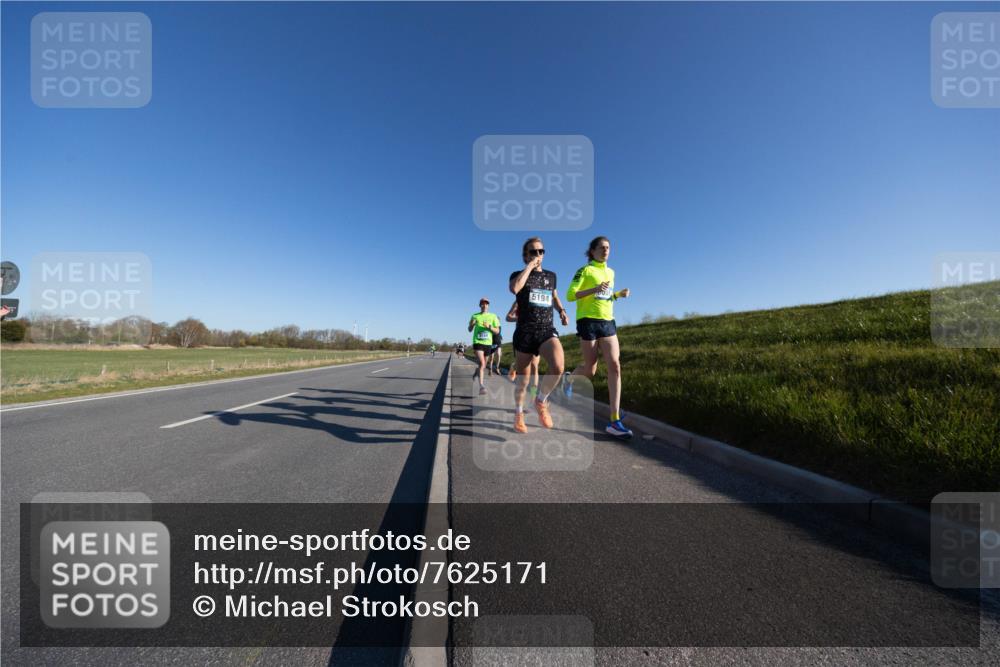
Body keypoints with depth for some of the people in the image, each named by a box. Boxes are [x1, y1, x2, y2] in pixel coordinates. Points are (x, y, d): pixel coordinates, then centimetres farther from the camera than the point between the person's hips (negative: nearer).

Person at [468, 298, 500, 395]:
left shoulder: (493, 316, 4)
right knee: (482, 363, -19)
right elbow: (470, 330, 9)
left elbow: (497, 331, 2)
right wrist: (471, 324, -13)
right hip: (477, 342, -2)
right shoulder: (475, 316, 4)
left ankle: (476, 372, 51)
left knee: (483, 365, 17)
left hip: (488, 343, 3)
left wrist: (489, 327, -16)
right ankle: (481, 386, -20)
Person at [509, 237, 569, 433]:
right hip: (525, 332, -2)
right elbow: (514, 289, -20)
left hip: (547, 330, 2)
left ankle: (541, 401, 1)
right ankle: (519, 414, 32)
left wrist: (562, 311, 12)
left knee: (558, 367, -26)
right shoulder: (518, 275, 4)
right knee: (523, 380, 7)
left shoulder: (551, 275, 15)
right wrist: (530, 266, -10)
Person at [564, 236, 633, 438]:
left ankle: (614, 421, -9)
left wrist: (619, 294, 10)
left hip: (608, 322, 5)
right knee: (590, 370, 0)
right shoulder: (585, 270, -2)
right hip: (588, 321, -5)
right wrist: (594, 289, -22)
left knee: (615, 366, -10)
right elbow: (570, 295, -9)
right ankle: (569, 378, 38)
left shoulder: (610, 272, 18)